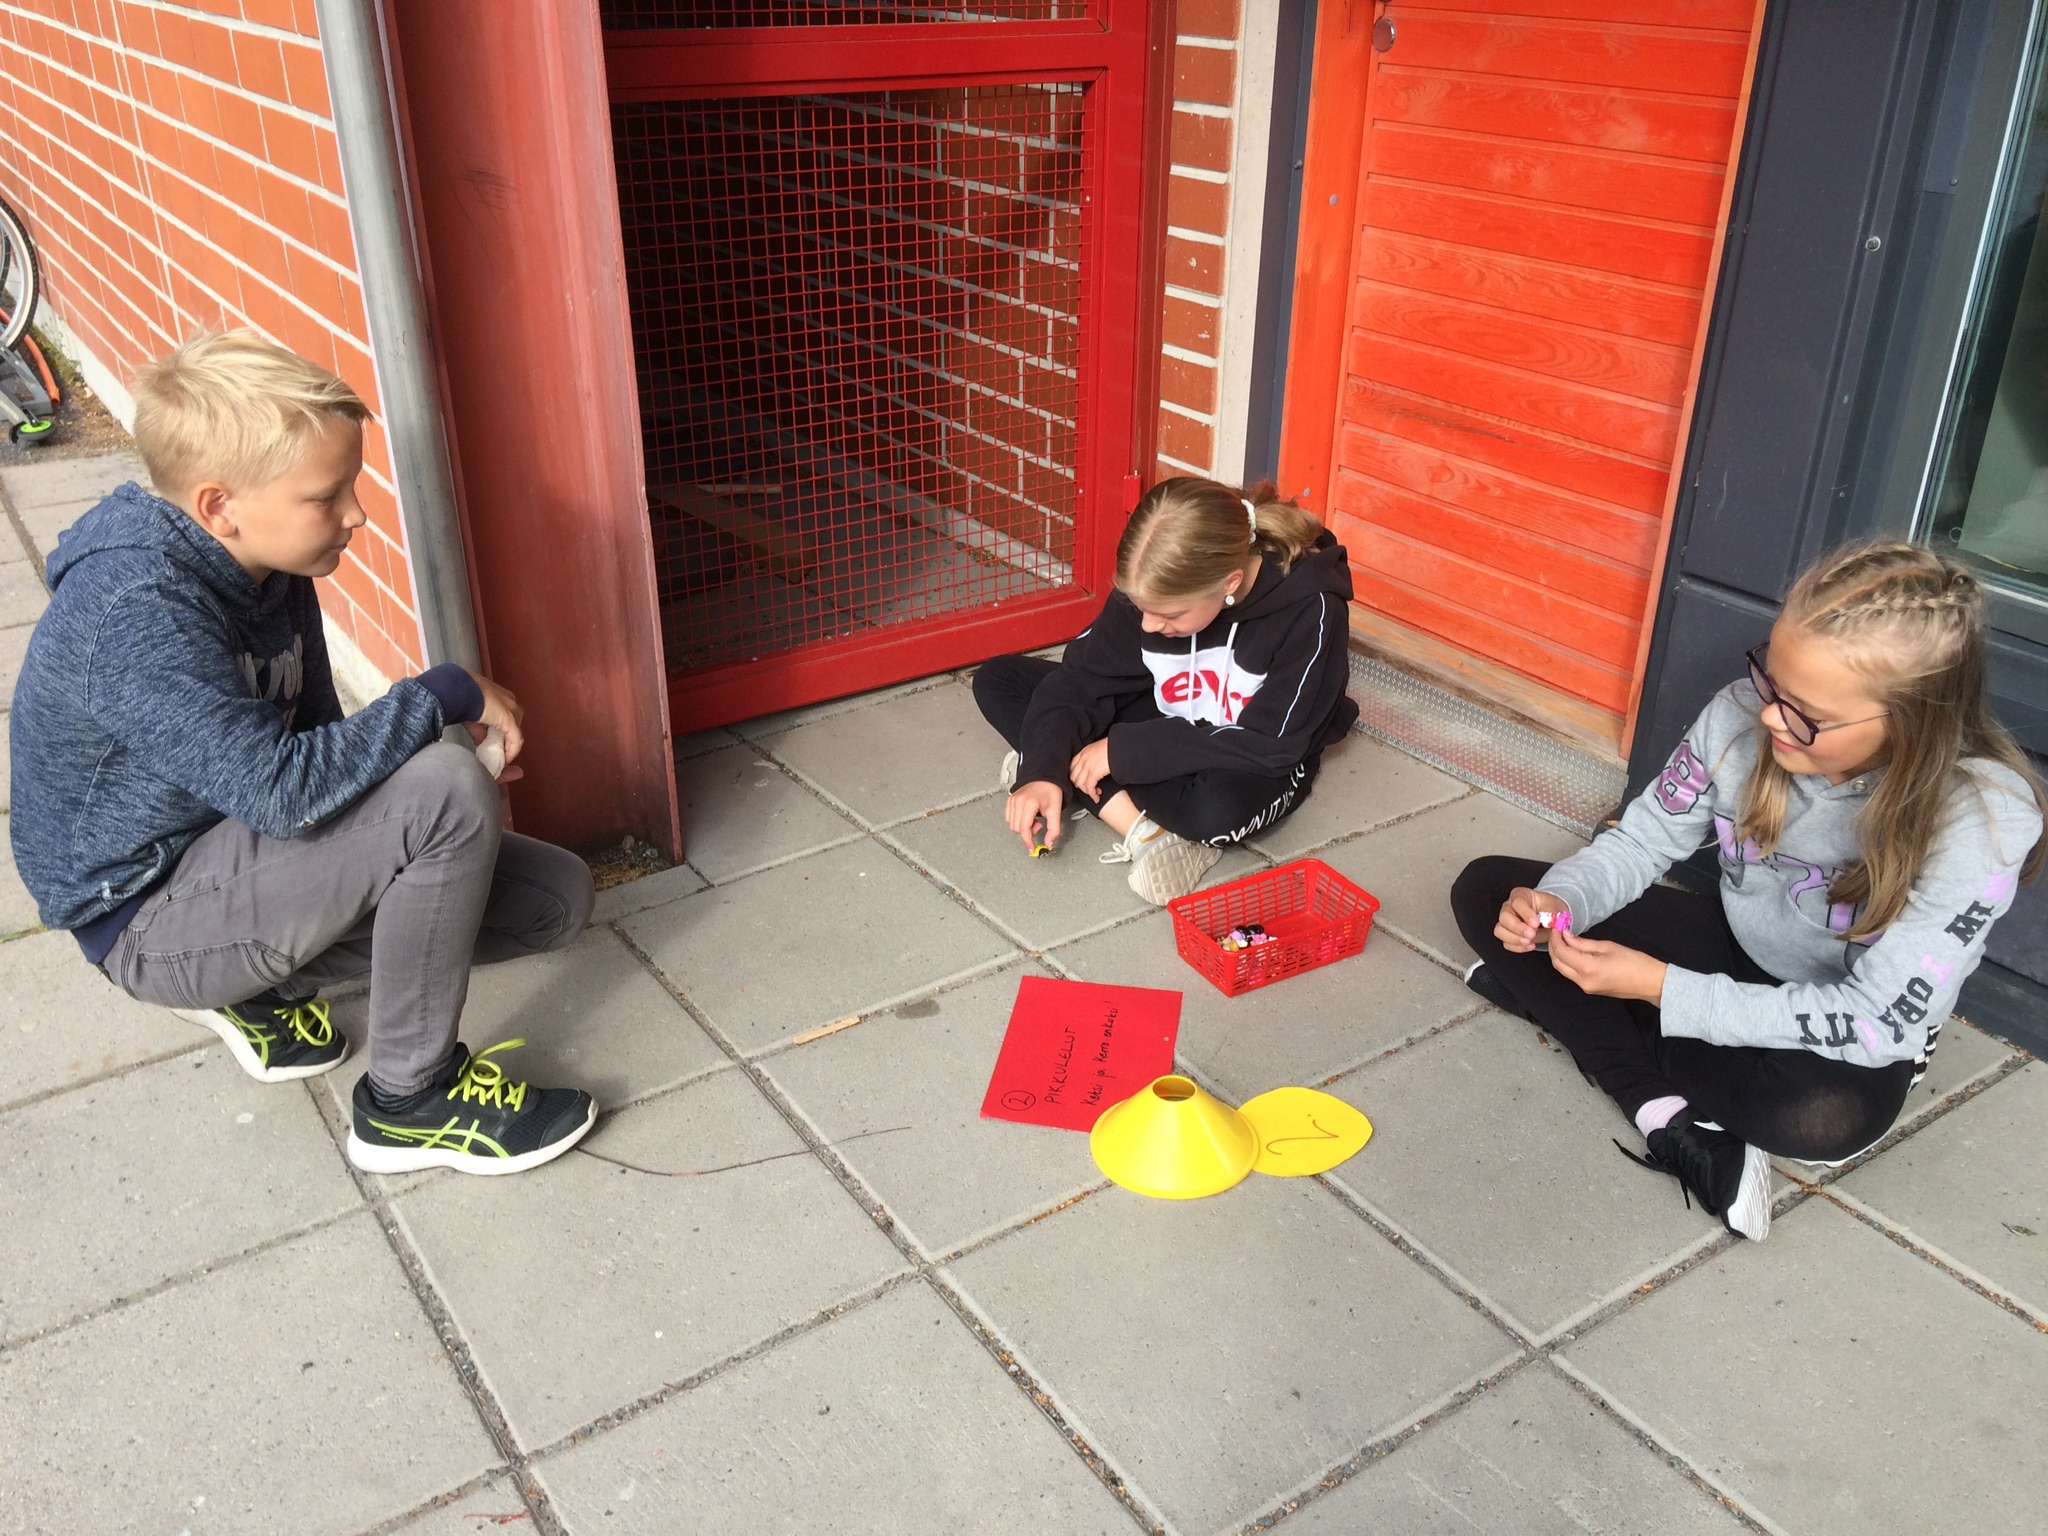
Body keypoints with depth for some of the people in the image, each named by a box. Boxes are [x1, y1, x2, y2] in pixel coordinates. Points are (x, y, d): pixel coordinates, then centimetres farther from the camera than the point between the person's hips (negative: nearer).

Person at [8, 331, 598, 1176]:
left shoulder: (265, 564, -2)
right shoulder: (134, 614, -28)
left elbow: (314, 737, 8)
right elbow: (281, 787, -36)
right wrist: (445, 694, -25)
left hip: (239, 850, 8)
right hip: (152, 919, -8)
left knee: (556, 896, -1)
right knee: (446, 791, -31)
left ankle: (262, 987, 10)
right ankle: (409, 1101, -12)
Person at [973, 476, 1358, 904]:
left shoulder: (1310, 607, -30)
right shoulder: (1156, 586, -19)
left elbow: (1269, 747, -29)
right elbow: (1084, 677, -12)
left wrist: (1125, 750, -29)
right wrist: (1043, 769, -29)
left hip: (1254, 766, -6)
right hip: (1164, 726, 6)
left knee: (1217, 806, -43)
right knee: (998, 680, -10)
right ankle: (1145, 829, -21)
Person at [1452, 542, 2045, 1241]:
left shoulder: (1986, 818, -30)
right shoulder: (1741, 716, -22)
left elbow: (1878, 1022, -30)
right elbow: (1641, 839, -6)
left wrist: (1660, 986, -35)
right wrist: (1558, 901, -29)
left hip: (1857, 1033, -4)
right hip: (1736, 949, 5)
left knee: (1826, 1117, -40)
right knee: (1485, 889, -9)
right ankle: (1671, 1122, -19)